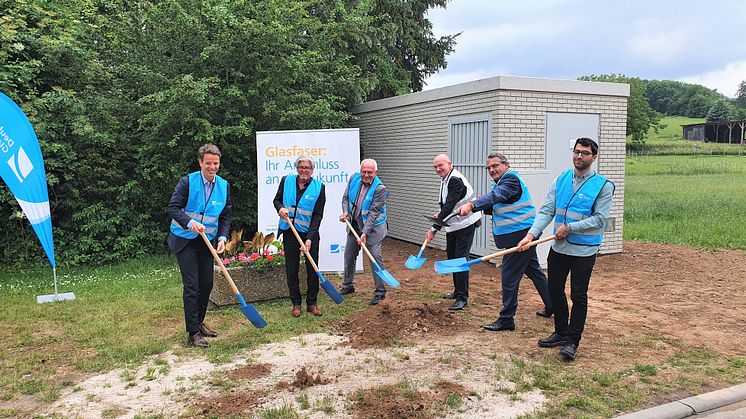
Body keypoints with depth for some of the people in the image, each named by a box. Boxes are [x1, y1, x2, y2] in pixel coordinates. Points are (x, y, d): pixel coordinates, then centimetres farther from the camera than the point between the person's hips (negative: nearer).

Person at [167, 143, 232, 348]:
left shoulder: (224, 186, -1)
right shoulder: (188, 182, -13)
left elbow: (225, 216, 3)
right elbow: (173, 208, -15)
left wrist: (222, 237, -11)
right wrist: (190, 223, -31)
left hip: (207, 241, 5)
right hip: (184, 240, -5)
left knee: (206, 284, 11)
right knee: (192, 286, -7)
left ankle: (199, 323, 30)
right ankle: (193, 332, 2)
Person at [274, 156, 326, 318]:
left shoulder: (319, 187, -7)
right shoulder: (286, 181, 0)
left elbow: (318, 215, -8)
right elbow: (277, 200, 13)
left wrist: (309, 238, -15)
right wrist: (280, 208, -12)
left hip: (310, 233, -2)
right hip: (289, 233, 2)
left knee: (312, 270, 4)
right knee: (291, 270, 7)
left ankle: (312, 303, 18)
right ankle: (296, 303, 20)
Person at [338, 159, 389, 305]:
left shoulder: (380, 188, -20)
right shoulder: (354, 179, -3)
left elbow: (373, 213, -22)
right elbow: (345, 198, 7)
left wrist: (365, 233, -26)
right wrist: (346, 212, -12)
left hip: (373, 227, -6)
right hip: (354, 225, 6)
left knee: (376, 258, -6)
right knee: (349, 256, 14)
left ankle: (380, 292, 5)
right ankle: (348, 286, 33)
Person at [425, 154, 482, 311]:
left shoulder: (456, 180, -23)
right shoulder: (445, 179, 9)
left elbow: (449, 206, -28)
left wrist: (434, 229, -27)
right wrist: (441, 214, 1)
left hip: (465, 224, -10)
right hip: (452, 225, 10)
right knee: (452, 258, 17)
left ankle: (462, 298, -4)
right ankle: (457, 291, 31)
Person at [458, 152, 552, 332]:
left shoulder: (511, 178, -14)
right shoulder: (500, 182, 16)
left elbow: (496, 196, -32)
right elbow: (496, 207, 17)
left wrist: (472, 205, -44)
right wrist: (485, 206, -5)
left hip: (519, 235, -11)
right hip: (524, 234, 11)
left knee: (509, 277, -6)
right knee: (534, 271, 21)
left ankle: (506, 320, 1)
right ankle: (551, 307, 36)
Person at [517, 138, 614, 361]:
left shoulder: (603, 186, -8)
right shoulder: (560, 181, 4)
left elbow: (600, 219, -14)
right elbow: (546, 211, -1)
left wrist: (569, 227, -18)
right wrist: (531, 234, -14)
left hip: (584, 250, -5)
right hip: (559, 248, 5)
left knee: (578, 296, 3)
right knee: (555, 290, 14)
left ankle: (572, 341, 15)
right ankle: (560, 333, 31)